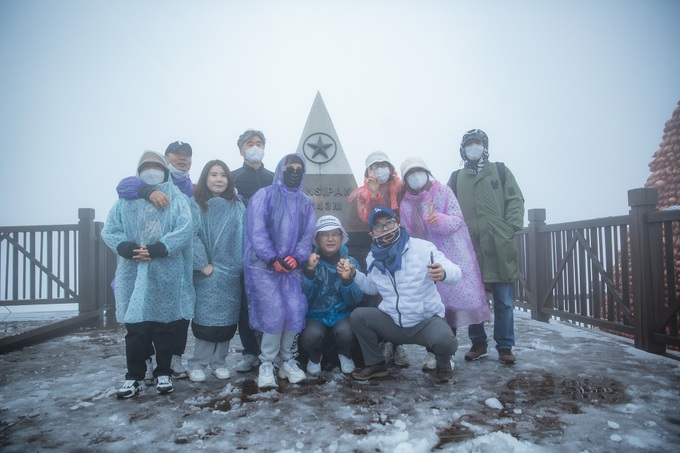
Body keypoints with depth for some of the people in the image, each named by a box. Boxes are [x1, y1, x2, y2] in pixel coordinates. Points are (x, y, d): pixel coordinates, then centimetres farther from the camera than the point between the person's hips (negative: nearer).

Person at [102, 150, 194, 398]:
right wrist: (129, 249, -14)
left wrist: (157, 249, -19)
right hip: (133, 275, 2)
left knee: (164, 326, 7)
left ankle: (163, 373, 22)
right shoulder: (126, 199, 12)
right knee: (135, 326, 5)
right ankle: (134, 377, 19)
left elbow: (186, 229, -9)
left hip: (166, 276, -1)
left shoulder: (176, 198, 5)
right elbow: (109, 230, 5)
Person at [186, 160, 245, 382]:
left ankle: (218, 362, 20)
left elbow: (242, 237, 5)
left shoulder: (237, 206, 10)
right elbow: (192, 236, -8)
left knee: (227, 318, 6)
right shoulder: (195, 205, 1)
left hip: (231, 273, 3)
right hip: (207, 273, -2)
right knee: (206, 317, -3)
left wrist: (239, 265, -4)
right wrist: (203, 264, -13)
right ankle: (197, 363, 12)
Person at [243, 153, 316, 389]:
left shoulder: (306, 202, 13)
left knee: (295, 312, -3)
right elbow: (256, 230, -11)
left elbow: (308, 234, 6)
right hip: (264, 265, -4)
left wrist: (296, 257, -11)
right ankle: (267, 364, 6)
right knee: (274, 313, -12)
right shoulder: (264, 195, -2)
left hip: (291, 267, 5)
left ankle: (287, 360, 16)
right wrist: (273, 259, -17)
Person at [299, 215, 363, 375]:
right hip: (316, 315, 0)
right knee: (310, 336, -31)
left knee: (345, 332, -31)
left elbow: (355, 300, -9)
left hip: (342, 314, 1)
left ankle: (345, 355, 7)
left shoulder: (351, 262, -1)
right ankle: (315, 357, 7)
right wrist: (309, 270, -26)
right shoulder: (310, 261, -4)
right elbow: (303, 297, -12)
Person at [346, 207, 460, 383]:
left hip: (427, 321, -4)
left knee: (443, 340, -33)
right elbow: (372, 287, 18)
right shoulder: (373, 257, 3)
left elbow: (455, 272, -20)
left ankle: (443, 363, 6)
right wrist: (354, 275, 0)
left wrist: (443, 273, -44)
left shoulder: (422, 247, -13)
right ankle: (376, 364, 7)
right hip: (392, 323, 4)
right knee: (358, 316, -15)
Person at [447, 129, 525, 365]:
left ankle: (505, 346, 15)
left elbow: (515, 201, 5)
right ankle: (478, 343, 20)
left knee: (504, 301, 3)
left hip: (499, 247, -1)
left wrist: (510, 229, -7)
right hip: (469, 247, 2)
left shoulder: (500, 171, 11)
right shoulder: (456, 178, 16)